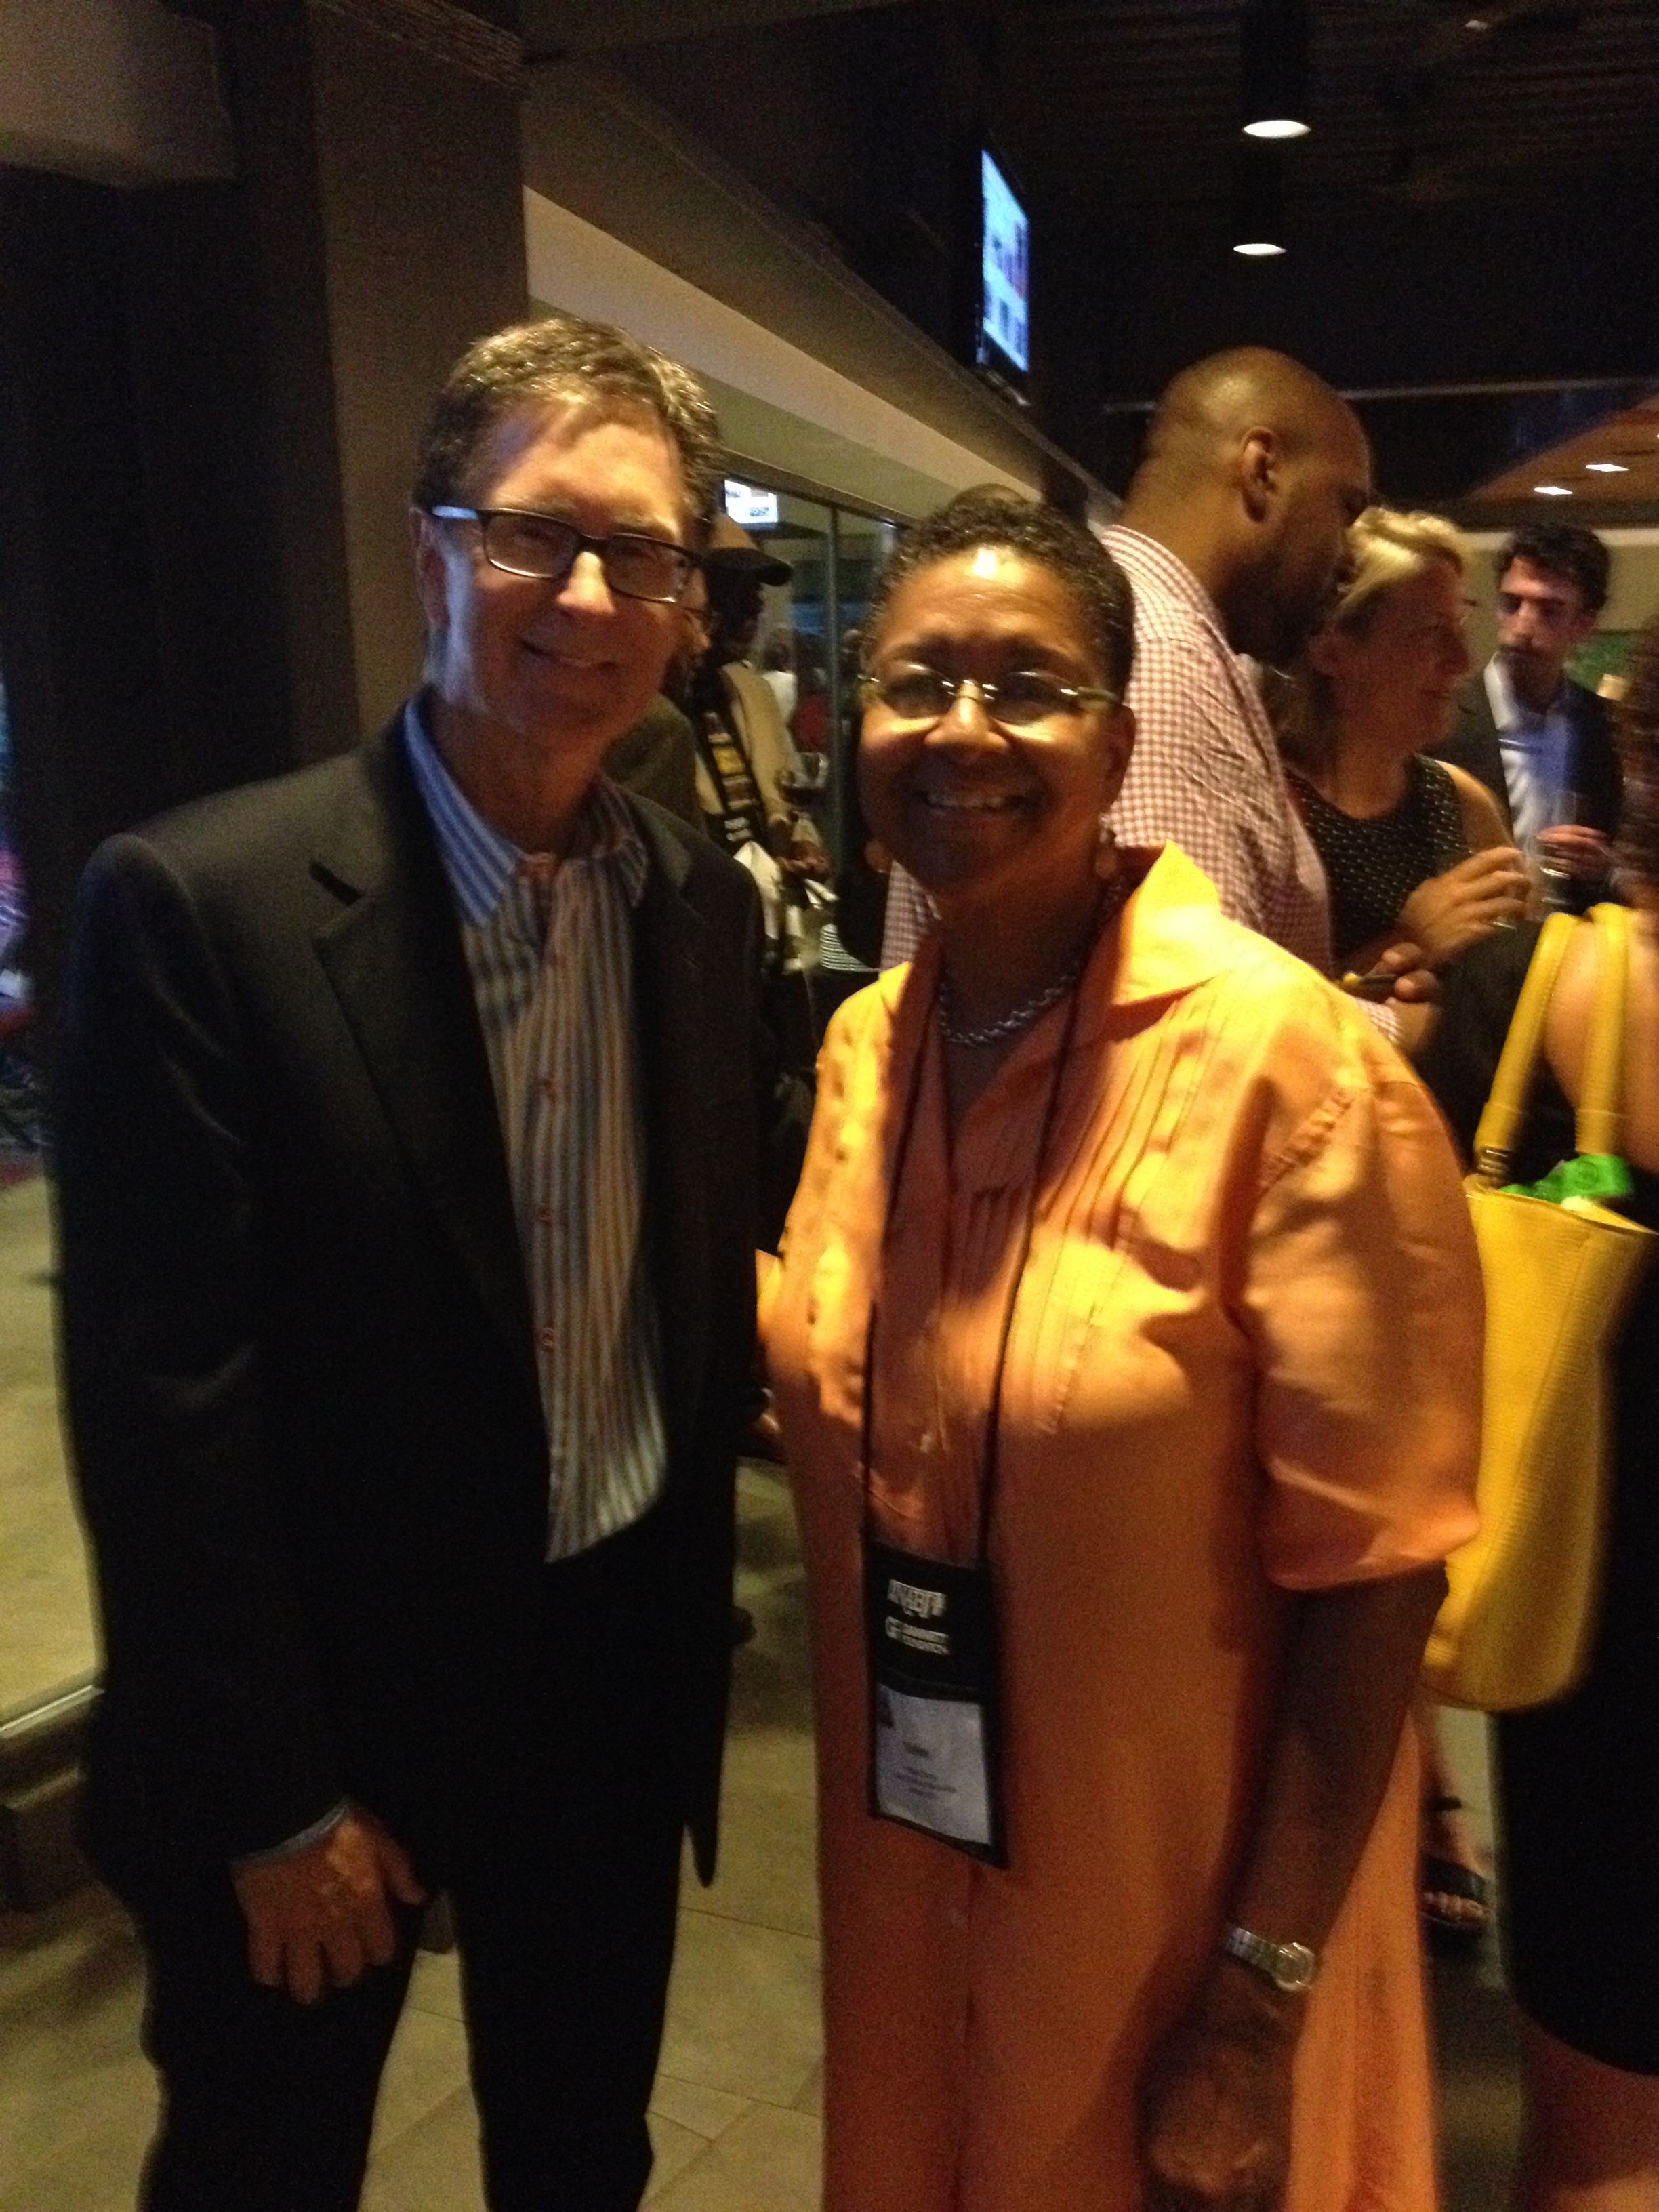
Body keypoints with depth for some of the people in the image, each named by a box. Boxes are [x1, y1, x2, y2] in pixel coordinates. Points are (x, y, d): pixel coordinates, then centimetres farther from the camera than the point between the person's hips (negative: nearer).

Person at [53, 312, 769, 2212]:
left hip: (622, 1663, 5)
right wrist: (274, 1800, -13)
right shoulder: (202, 902, -20)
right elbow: (161, 1400, -18)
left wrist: (692, 1613, 7)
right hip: (321, 1697, -4)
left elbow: (702, 1282, 6)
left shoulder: (704, 904, -2)